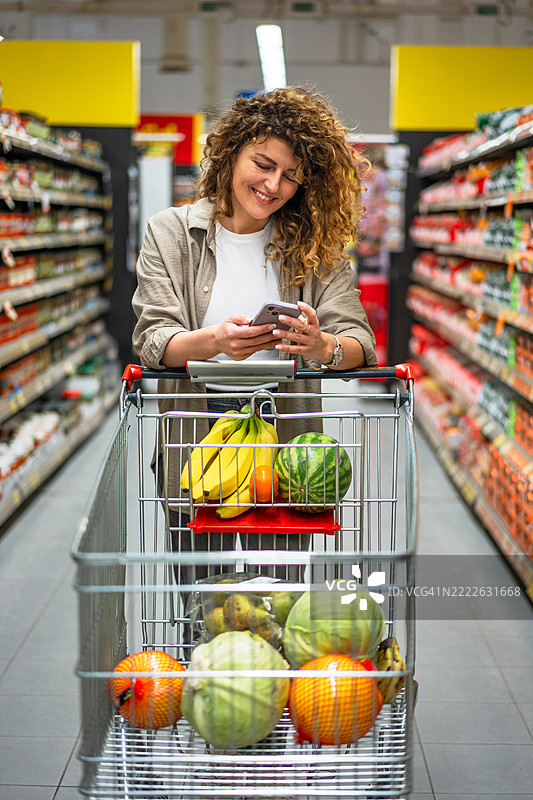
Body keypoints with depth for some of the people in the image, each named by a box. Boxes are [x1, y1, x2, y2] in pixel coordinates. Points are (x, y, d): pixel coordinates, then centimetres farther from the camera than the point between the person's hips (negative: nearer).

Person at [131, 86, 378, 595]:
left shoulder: (315, 247, 6)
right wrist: (213, 341, -29)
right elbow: (152, 338, -8)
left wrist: (323, 346, -28)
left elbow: (360, 341, -4)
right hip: (194, 438, -1)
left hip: (286, 444, 1)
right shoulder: (171, 233, 2)